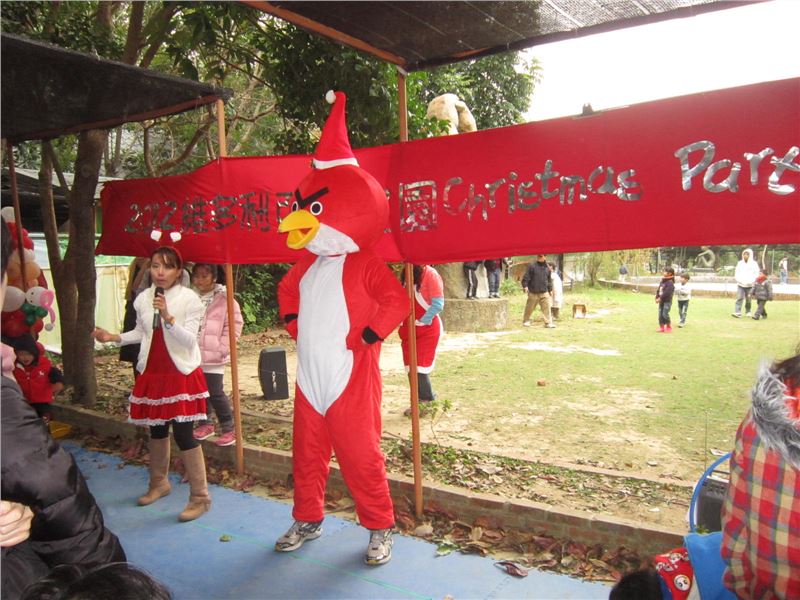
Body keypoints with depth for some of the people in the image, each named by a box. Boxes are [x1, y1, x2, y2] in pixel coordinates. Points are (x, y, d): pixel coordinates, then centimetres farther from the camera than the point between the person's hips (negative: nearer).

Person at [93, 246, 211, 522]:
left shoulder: (189, 299, -13)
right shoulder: (143, 299, 2)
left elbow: (190, 340, -18)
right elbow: (142, 332, 16)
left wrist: (168, 317, -30)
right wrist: (114, 337, 2)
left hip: (181, 373, -5)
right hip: (152, 372, 6)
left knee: (183, 434, -8)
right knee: (157, 429, 19)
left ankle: (200, 497, 4)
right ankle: (159, 483, 39)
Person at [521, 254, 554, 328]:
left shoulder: (547, 267, 10)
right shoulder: (532, 266, -5)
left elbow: (549, 280, 21)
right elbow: (526, 277, -6)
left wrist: (550, 289, 21)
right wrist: (525, 286, -16)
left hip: (544, 292, 4)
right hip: (533, 292, -3)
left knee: (546, 307, -3)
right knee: (530, 307, 7)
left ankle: (548, 322, 1)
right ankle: (525, 321, 24)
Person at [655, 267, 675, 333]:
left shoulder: (670, 282, -14)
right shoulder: (662, 281, 13)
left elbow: (667, 292, -21)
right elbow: (658, 290, 14)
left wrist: (660, 298, -19)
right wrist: (657, 297, 3)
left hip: (667, 301, -8)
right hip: (661, 301, 8)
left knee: (665, 314, -10)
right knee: (660, 314, 7)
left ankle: (669, 327, 7)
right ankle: (661, 327, 14)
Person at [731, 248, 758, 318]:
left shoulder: (754, 264, 2)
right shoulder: (740, 263, 9)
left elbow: (756, 274, 1)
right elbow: (736, 273, 12)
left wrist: (751, 281, -10)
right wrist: (738, 280, -3)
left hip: (750, 285, -1)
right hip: (740, 284, 1)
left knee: (748, 299, 6)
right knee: (739, 298, -10)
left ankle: (748, 312, 21)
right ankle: (737, 312, -16)